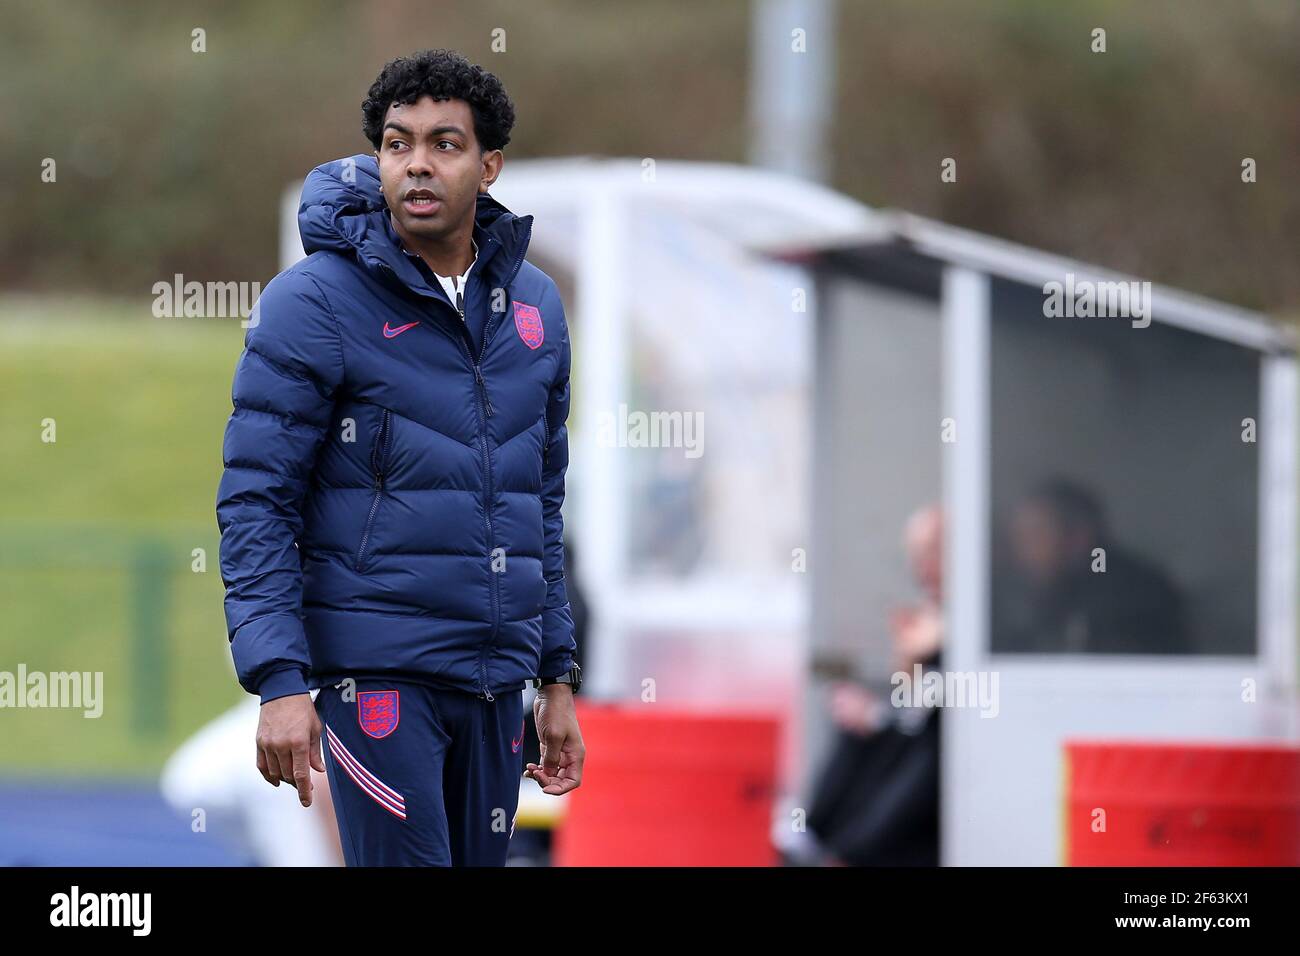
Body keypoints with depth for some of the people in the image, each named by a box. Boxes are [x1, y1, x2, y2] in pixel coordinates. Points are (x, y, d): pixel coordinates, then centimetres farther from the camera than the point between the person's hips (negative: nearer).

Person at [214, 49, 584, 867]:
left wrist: (558, 679, 15)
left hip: (495, 675, 6)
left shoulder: (534, 305, 10)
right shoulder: (314, 301, -6)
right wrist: (279, 681, -17)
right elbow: (256, 500, -9)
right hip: (378, 671, -6)